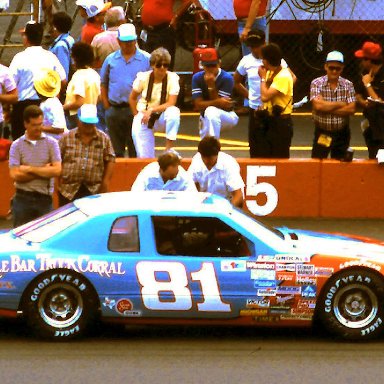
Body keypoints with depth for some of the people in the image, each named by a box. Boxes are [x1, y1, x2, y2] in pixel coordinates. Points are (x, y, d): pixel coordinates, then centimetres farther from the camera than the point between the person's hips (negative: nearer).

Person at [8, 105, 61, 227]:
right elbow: (15, 175, -8)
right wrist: (43, 171, -7)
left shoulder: (51, 143, 3)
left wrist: (29, 169, -8)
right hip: (22, 198, 0)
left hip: (45, 198, 0)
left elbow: (57, 170, -8)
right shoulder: (17, 145, 2)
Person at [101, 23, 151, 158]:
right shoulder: (111, 60, 9)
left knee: (136, 151, -3)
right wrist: (107, 106, 5)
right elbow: (103, 84, 14)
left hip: (136, 110, -3)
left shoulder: (146, 59, 1)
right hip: (114, 110, 3)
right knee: (116, 151, 10)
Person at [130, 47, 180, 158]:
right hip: (143, 115, 0)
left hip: (162, 116, 0)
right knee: (145, 157, -10)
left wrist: (152, 110, -27)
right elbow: (132, 98, 4)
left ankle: (169, 148, -28)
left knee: (173, 112, -36)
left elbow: (171, 103, -18)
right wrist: (137, 116, -2)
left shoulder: (172, 78, -12)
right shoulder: (143, 77, -9)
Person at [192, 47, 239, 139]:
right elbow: (198, 105, -16)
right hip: (206, 119, 5)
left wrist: (211, 85, -31)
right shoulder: (197, 78, -8)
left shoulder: (227, 78, -19)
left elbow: (220, 107, -22)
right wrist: (217, 102, -33)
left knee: (211, 111, -36)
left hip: (228, 116, -5)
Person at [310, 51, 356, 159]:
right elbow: (318, 105, -21)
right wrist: (340, 104, -13)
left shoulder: (348, 85, -1)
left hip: (342, 134, 2)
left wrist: (327, 108, -16)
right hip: (322, 133, -2)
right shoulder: (317, 83, -7)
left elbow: (351, 109, -11)